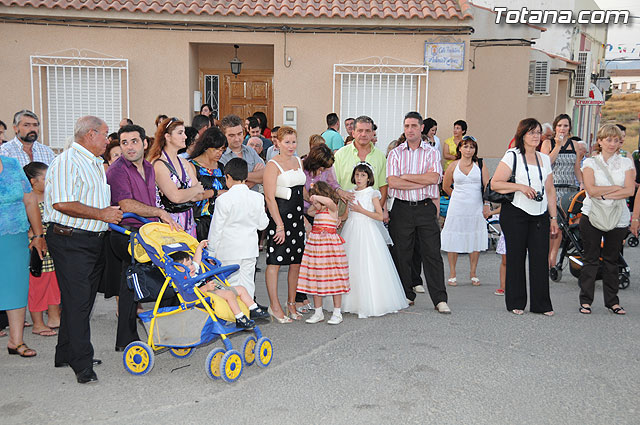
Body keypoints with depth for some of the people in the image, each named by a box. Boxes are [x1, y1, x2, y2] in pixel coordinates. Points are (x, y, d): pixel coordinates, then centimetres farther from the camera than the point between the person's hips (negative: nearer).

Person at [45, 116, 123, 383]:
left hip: (95, 240, 10)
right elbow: (62, 203, -23)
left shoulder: (97, 163, 20)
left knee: (82, 301, 14)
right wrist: (101, 214, -17)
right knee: (77, 302, -7)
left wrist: (112, 212, 11)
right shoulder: (67, 162, -12)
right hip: (70, 241, -10)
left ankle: (67, 354, 26)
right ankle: (82, 365, -3)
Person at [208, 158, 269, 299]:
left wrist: (211, 252, 1)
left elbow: (216, 229, -8)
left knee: (232, 283, 3)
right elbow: (262, 224, 8)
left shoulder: (223, 200, -13)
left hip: (229, 250, -4)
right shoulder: (257, 198, 0)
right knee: (247, 282, 12)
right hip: (250, 248, 4)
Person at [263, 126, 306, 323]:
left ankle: (291, 303, 21)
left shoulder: (298, 161, 14)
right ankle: (274, 306, 6)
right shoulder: (273, 165, -8)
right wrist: (279, 225, -18)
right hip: (279, 214, -7)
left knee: (296, 261, 9)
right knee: (275, 261, -3)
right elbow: (269, 197, -14)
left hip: (297, 215, 7)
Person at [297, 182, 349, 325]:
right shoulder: (318, 211, 15)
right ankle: (318, 313, 16)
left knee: (333, 278, -2)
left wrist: (315, 197, -20)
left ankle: (337, 313, 7)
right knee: (315, 278, 7)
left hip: (330, 245, -8)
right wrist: (314, 204, 18)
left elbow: (329, 201, -30)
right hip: (315, 245, 8)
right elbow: (309, 212, 34)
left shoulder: (332, 208, -8)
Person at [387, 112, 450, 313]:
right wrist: (422, 182, -9)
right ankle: (407, 295, 19)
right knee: (402, 254, 5)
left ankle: (440, 299, 4)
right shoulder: (395, 153, 7)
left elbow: (433, 178, -11)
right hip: (402, 209, 1)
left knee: (432, 254, -1)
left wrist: (405, 176, -7)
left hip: (426, 208, -1)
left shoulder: (432, 153, 6)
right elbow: (392, 182, -8)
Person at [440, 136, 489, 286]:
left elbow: (487, 186, 0)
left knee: (475, 240, 5)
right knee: (454, 240, 2)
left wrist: (487, 204, -8)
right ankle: (452, 274, 14)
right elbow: (446, 186, 14)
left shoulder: (480, 165, 3)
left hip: (476, 208, 1)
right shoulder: (453, 165, 3)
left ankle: (473, 273, 19)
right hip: (457, 207, 0)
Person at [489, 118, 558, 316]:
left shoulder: (545, 159, 15)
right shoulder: (512, 156, -1)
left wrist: (553, 218, 14)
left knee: (541, 258, 0)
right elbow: (495, 184, -9)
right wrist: (521, 187, -17)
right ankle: (515, 303, 12)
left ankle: (541, 304, 8)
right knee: (516, 257, 1)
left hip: (540, 215, 4)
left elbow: (550, 191, 18)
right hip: (515, 214, -4)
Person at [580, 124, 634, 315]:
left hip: (618, 217, 1)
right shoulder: (590, 162, 4)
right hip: (592, 215, -1)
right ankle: (585, 301, 8)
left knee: (611, 260, 8)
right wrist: (617, 187, -9)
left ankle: (612, 301, 16)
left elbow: (630, 191, -6)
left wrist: (604, 195, -13)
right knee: (591, 259, 1)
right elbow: (591, 190, -10)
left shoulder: (626, 163, 7)